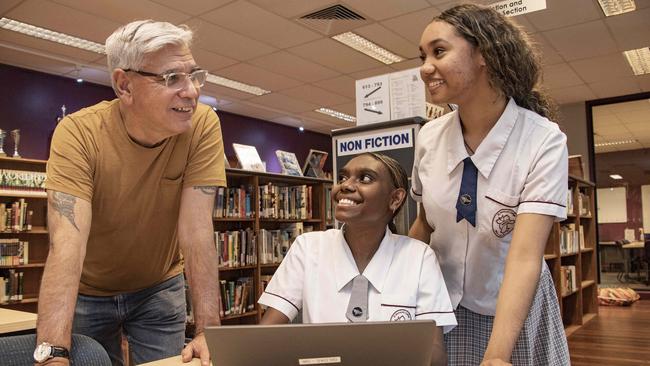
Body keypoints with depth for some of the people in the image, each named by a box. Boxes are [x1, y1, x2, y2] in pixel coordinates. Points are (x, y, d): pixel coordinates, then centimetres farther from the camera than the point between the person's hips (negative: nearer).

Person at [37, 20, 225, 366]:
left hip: (159, 288, 1)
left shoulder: (203, 126, -22)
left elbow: (196, 228, -25)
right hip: (87, 292, 0)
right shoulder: (78, 132, -25)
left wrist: (208, 329, -31)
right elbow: (67, 240, -35)